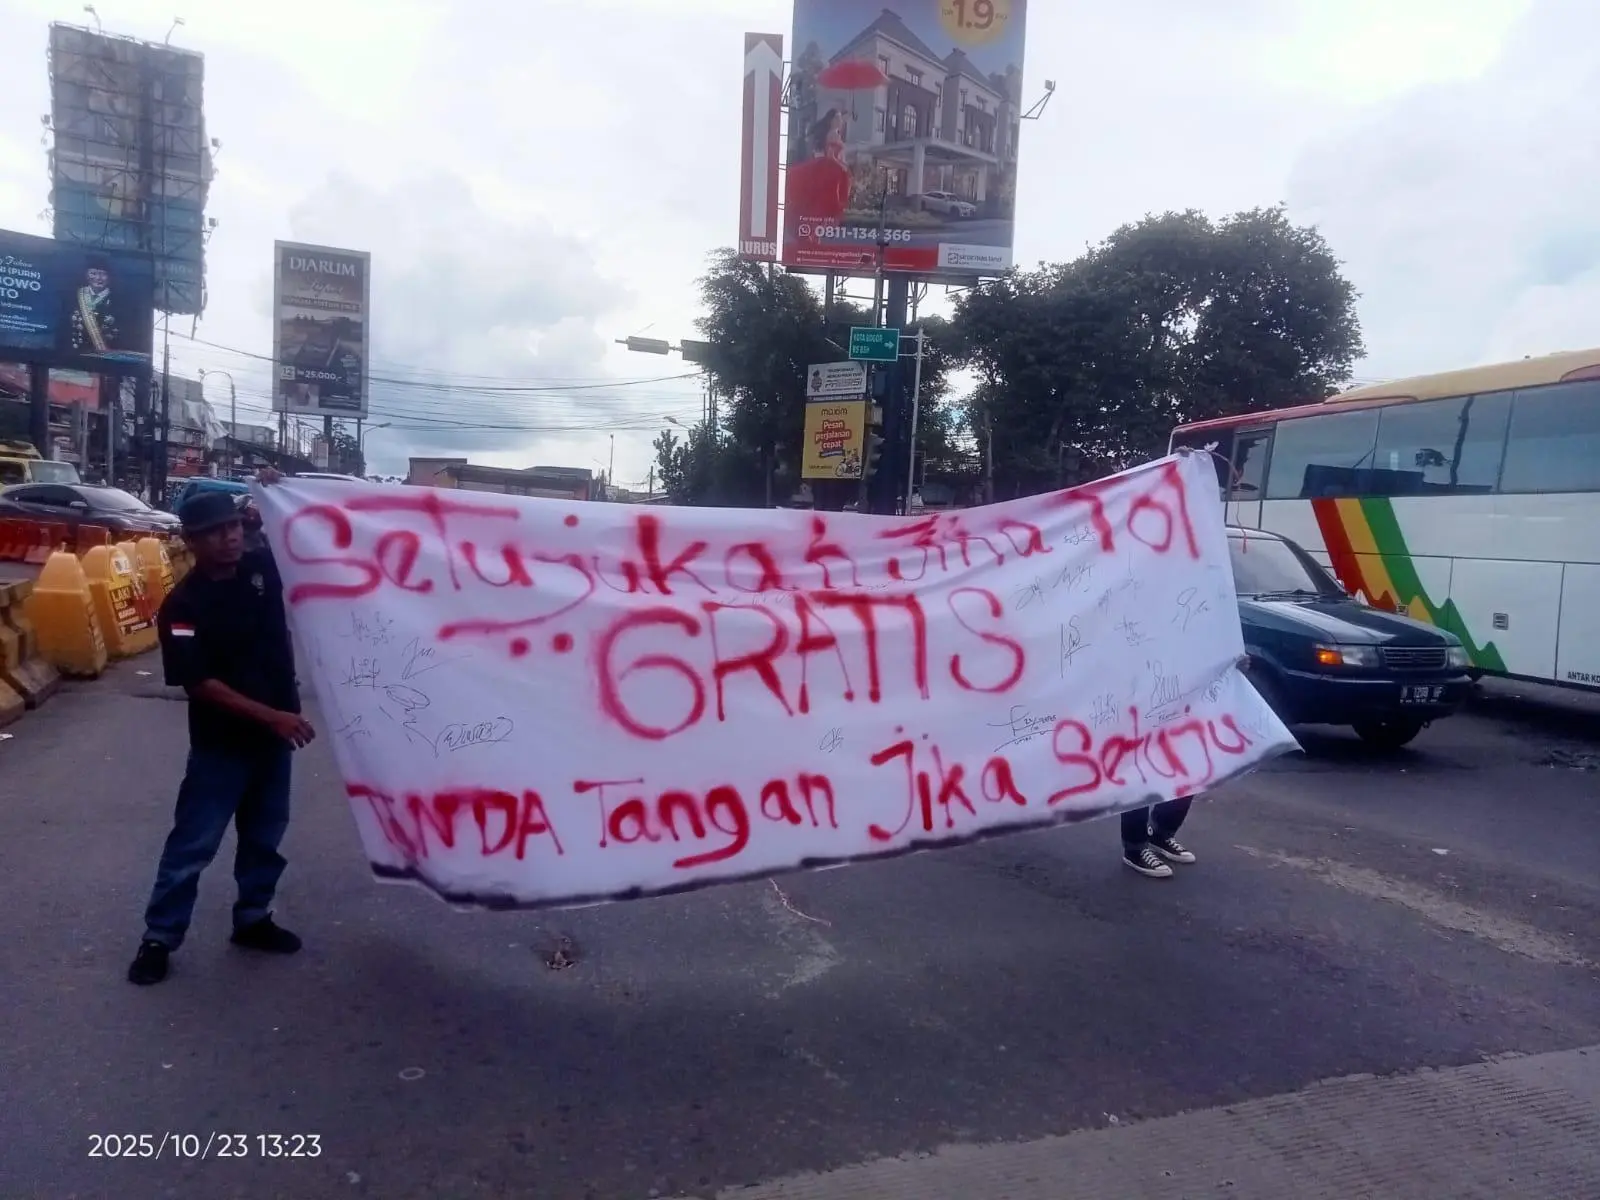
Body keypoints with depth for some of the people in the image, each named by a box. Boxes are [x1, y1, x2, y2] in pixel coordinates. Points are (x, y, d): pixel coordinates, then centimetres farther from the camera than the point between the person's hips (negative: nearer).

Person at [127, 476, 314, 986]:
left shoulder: (265, 566, -2)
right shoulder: (183, 605, -16)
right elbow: (200, 684, -19)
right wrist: (271, 716, -24)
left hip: (274, 733, 5)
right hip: (221, 742, -5)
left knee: (265, 836, 17)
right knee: (192, 844, 3)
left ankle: (253, 919, 32)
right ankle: (159, 938, 17)